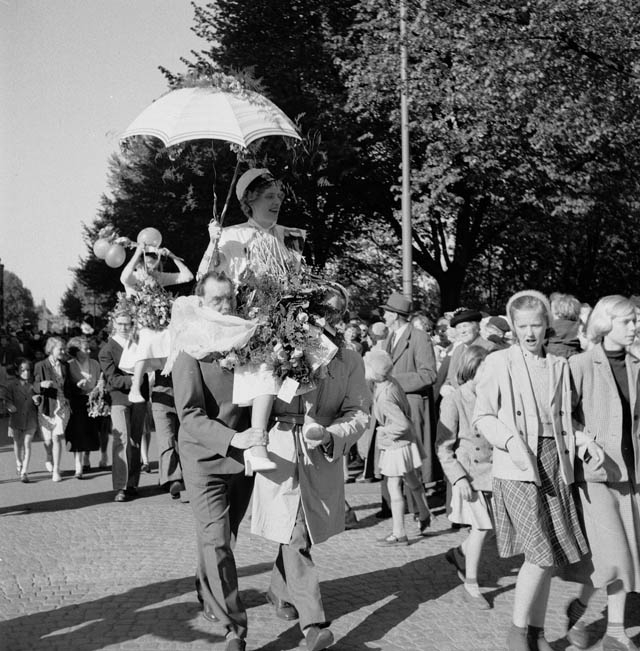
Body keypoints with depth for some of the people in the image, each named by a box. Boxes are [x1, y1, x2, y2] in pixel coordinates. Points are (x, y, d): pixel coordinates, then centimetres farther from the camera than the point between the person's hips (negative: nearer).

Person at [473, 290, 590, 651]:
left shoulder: (560, 366, 13)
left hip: (555, 463, 5)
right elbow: (482, 416, 0)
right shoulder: (499, 362, 0)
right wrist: (510, 439, -17)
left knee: (550, 557, 6)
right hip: (517, 468, -5)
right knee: (541, 555, -12)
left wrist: (582, 438, 0)